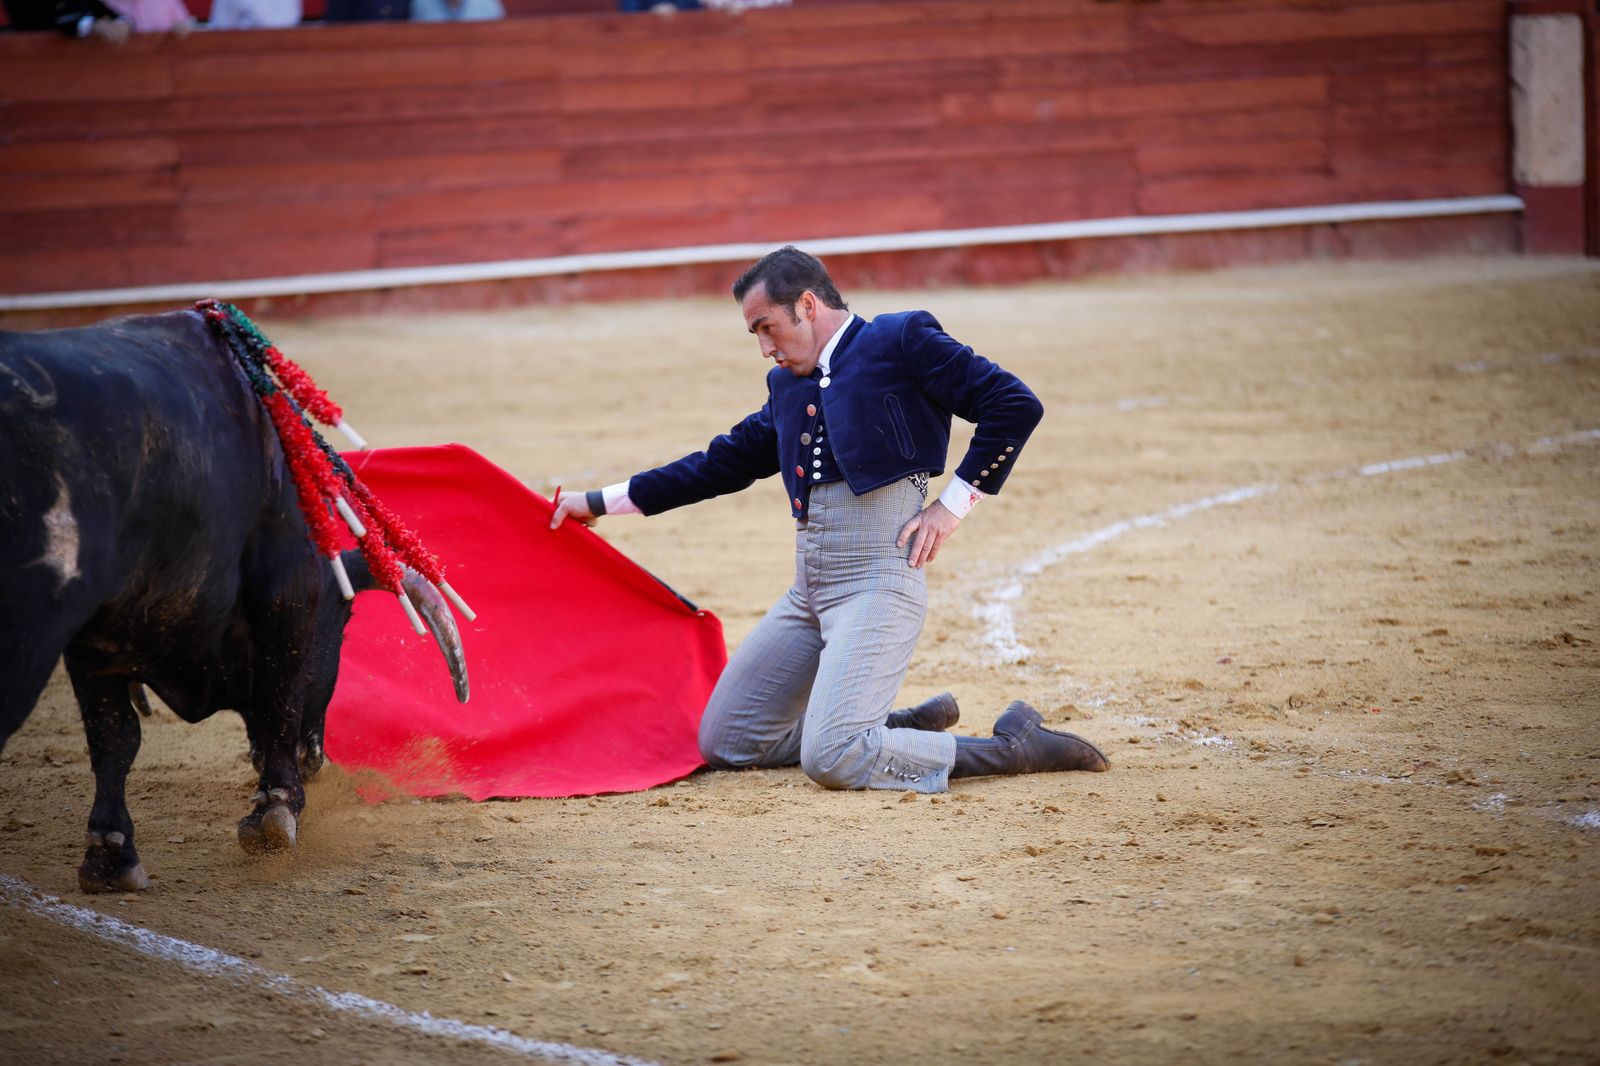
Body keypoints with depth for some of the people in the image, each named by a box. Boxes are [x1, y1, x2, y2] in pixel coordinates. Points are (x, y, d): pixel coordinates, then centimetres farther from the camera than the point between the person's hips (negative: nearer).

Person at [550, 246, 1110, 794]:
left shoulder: (901, 340, -3)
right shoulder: (788, 382, 19)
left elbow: (1016, 405, -9)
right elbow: (725, 463, 28)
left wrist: (952, 504, -8)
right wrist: (601, 502, 28)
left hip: (876, 579, -9)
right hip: (810, 587, 9)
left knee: (831, 760, -24)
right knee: (723, 744, 9)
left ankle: (1015, 748, -8)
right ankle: (904, 728, 17)